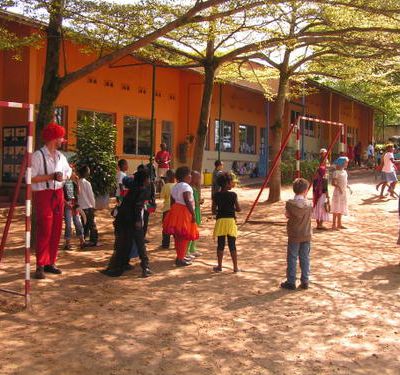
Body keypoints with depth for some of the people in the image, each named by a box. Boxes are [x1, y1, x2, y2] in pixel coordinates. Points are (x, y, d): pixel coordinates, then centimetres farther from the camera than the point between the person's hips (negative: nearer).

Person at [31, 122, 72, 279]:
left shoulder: (61, 156, 11)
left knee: (56, 231, 8)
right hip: (43, 195, -7)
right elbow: (31, 178, -16)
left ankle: (50, 262, 18)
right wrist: (51, 176, -20)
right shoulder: (38, 155, -10)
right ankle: (40, 266, 0)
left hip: (58, 194, 7)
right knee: (44, 231, -7)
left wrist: (63, 177, 4)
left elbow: (68, 171, 24)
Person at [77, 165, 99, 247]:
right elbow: (91, 196, -9)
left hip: (81, 207, 4)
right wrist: (94, 206, 2)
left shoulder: (78, 182, -2)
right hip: (89, 207, -4)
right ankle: (94, 240, 7)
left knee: (85, 224, 13)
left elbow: (78, 195, 3)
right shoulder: (87, 183, -12)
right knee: (92, 224, 5)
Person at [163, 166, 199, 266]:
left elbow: (172, 201, 16)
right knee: (184, 237, -4)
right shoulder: (185, 186, -13)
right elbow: (187, 201, -20)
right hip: (184, 211, -9)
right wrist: (193, 214, -19)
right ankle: (180, 259, -2)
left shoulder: (175, 187, 15)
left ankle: (180, 256, 26)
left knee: (178, 236, 16)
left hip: (175, 210, 9)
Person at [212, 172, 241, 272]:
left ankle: (219, 266, 15)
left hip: (220, 220, 2)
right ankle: (235, 267, 7)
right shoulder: (233, 195, -8)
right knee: (232, 245, 4)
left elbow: (213, 211, 1)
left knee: (220, 244, 9)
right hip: (231, 220, -2)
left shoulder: (216, 195, -1)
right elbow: (238, 209, -4)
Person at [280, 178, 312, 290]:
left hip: (294, 236, -2)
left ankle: (291, 282, 12)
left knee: (292, 259, 7)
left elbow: (288, 215, -8)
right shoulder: (309, 204, -7)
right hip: (306, 236, 2)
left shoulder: (290, 203, -14)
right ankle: (305, 282, 18)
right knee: (305, 259, 12)